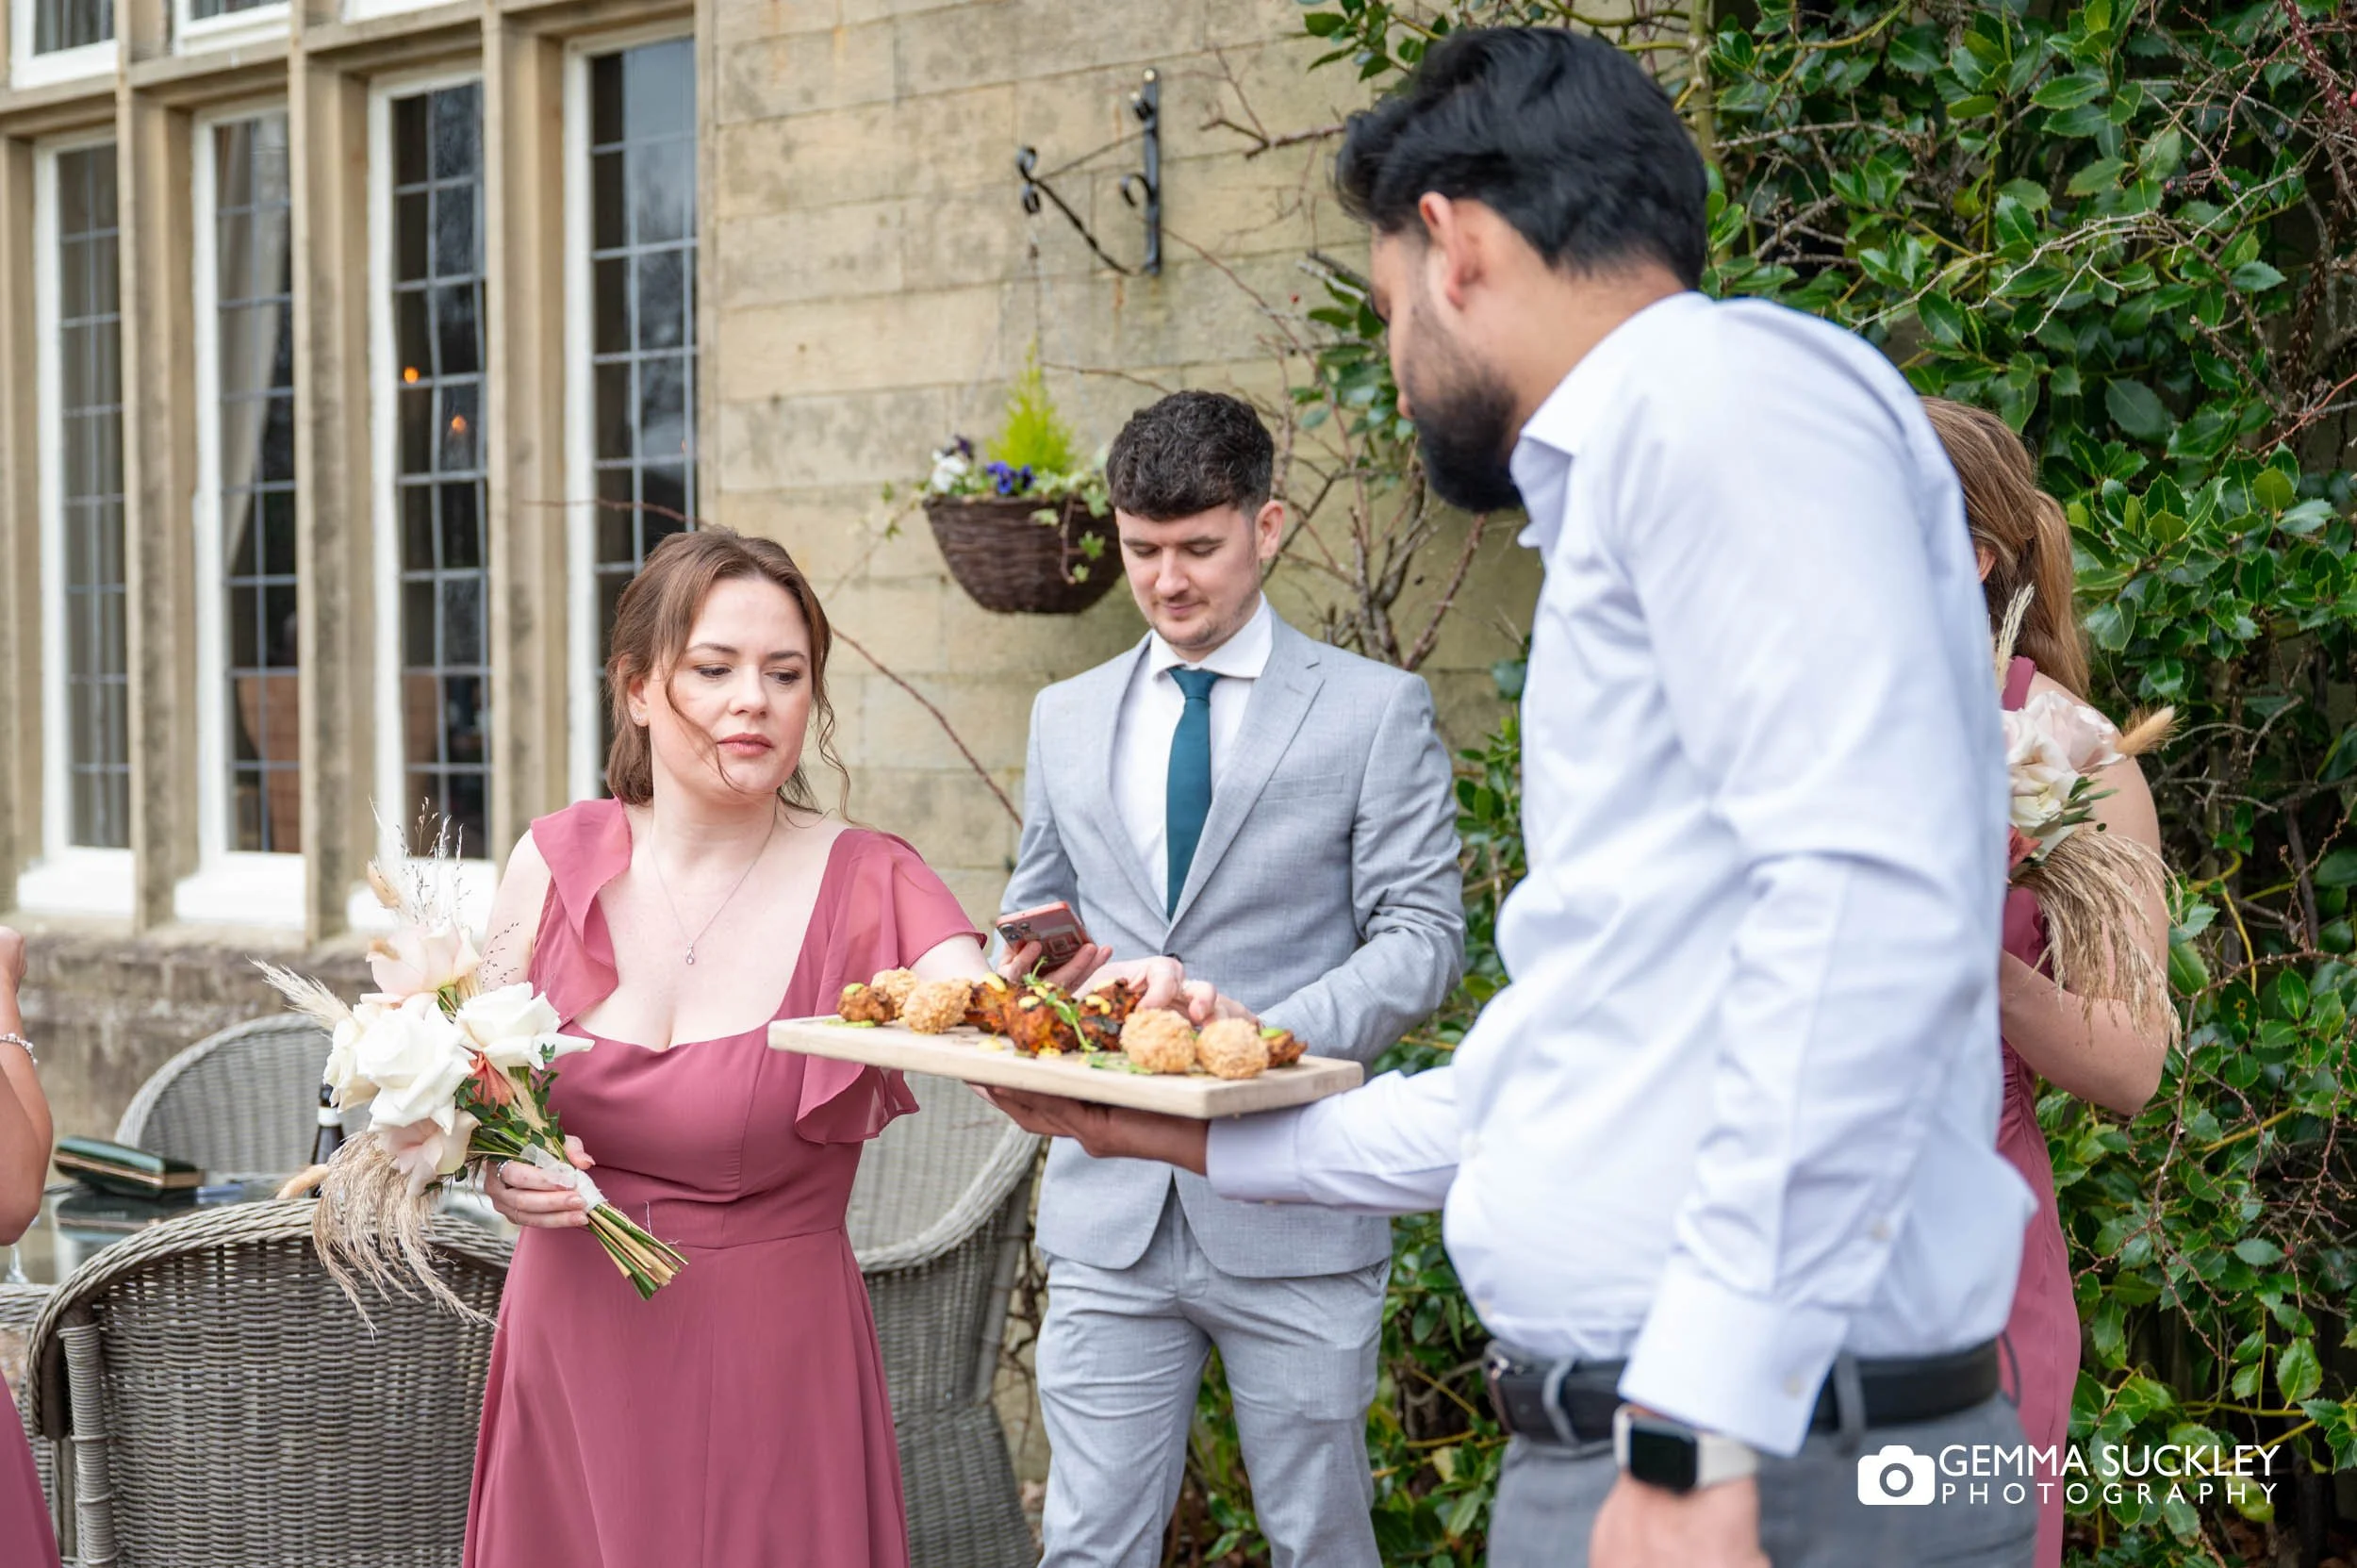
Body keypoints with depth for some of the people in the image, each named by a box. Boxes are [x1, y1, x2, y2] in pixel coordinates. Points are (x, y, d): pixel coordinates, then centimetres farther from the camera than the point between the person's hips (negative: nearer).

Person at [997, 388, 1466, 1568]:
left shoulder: (1376, 710, 0)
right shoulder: (1067, 719, 13)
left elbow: (1421, 938, -6)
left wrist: (1270, 1031, -22)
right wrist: (1026, 987, -5)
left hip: (1292, 1213, -3)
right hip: (1109, 1208, 3)